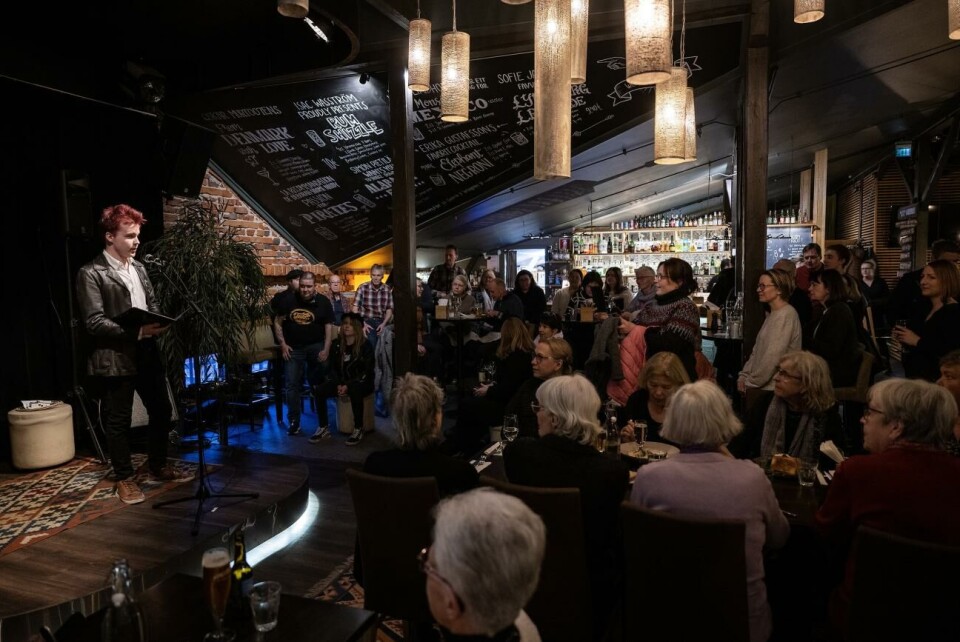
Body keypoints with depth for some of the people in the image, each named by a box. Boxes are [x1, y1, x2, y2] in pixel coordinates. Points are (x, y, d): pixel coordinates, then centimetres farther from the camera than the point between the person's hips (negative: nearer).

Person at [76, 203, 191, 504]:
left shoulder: (138, 267, 12)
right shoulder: (91, 273, -9)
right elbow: (94, 323, -16)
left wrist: (158, 323, -3)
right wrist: (137, 332, -25)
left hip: (147, 354, 7)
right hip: (115, 359, -7)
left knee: (161, 411, 15)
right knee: (118, 421, 7)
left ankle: (158, 466, 33)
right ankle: (124, 479, 23)